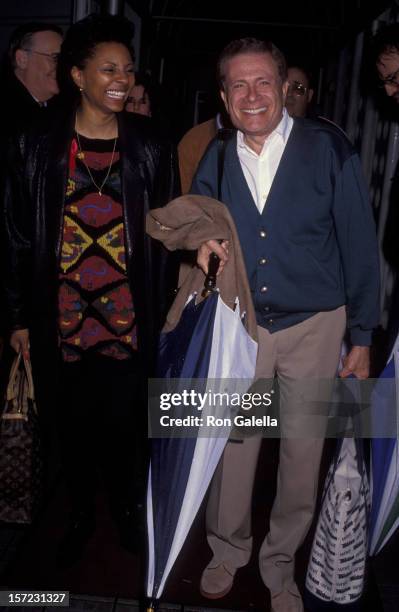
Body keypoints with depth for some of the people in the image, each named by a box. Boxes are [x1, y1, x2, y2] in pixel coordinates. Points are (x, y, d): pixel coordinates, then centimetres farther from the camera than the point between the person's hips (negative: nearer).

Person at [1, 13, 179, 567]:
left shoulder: (151, 149, 0)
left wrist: (162, 309, 0)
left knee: (123, 426, 10)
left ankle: (124, 502, 41)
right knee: (73, 427, 16)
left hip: (129, 323, 0)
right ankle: (82, 511, 42)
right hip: (61, 324, 1)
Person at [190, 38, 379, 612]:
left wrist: (362, 336, -5)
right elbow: (196, 229, 13)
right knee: (233, 442, 11)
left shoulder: (327, 148, -9)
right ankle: (227, 548, 37)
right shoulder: (214, 162, 2)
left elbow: (358, 243, -6)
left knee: (302, 450, 10)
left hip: (314, 325, -2)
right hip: (240, 323, 2)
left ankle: (281, 564, 34)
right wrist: (203, 248, -12)